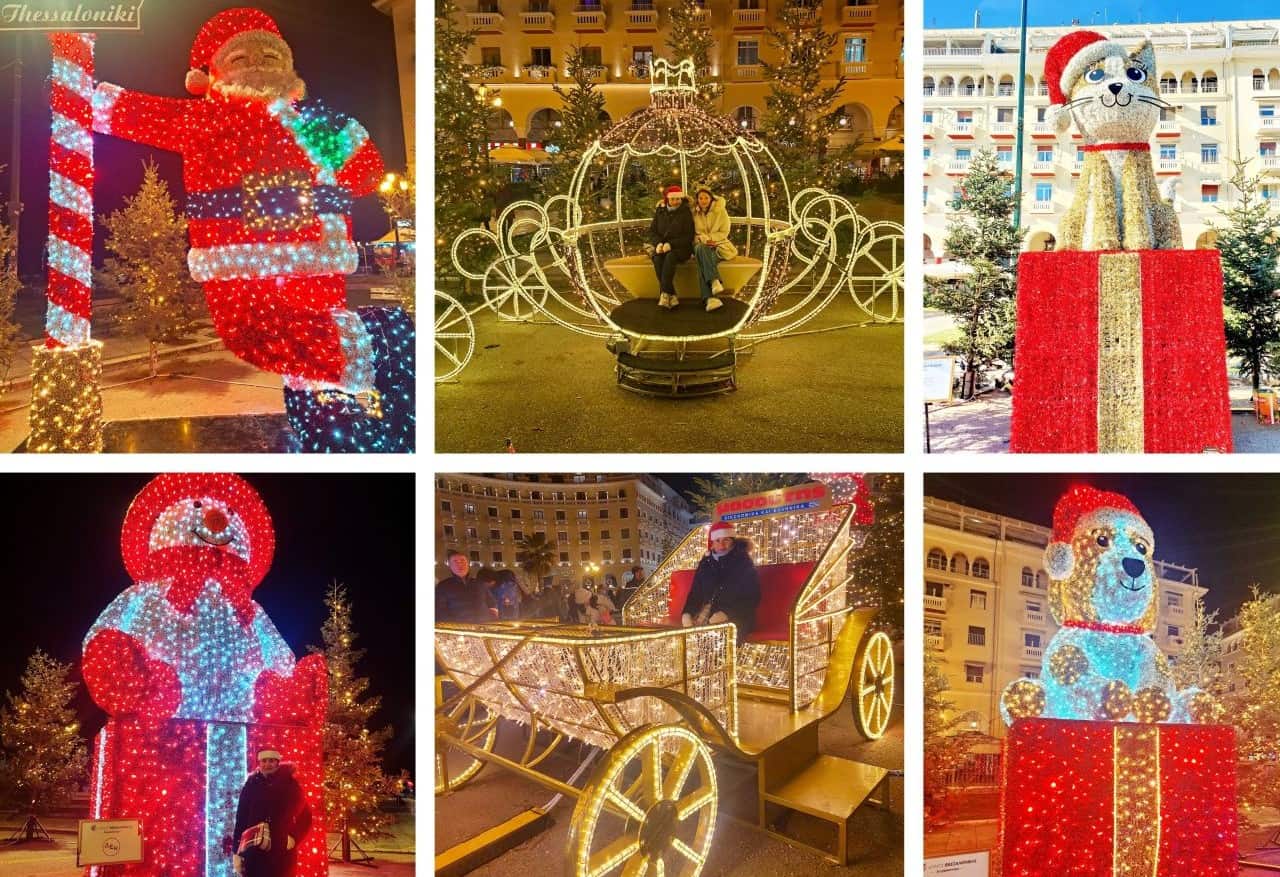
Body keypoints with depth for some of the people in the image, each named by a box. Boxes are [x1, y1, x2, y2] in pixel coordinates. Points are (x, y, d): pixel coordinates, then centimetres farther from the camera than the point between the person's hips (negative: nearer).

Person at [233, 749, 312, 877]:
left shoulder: (290, 785, 4)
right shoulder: (251, 785, 4)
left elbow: (305, 817, 8)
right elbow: (240, 819, 4)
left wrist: (293, 837, -7)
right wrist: (237, 852, -1)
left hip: (282, 852, 0)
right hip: (253, 852, 0)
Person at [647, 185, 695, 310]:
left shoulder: (686, 213, 0)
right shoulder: (660, 212, 11)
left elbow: (688, 237, -6)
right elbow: (652, 231, 10)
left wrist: (671, 244, -19)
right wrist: (658, 243, -11)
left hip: (680, 248, -3)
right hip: (662, 247, 3)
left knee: (670, 257, -37)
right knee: (657, 259, -31)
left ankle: (664, 294, -41)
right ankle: (672, 297, -32)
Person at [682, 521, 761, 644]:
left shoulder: (743, 563, 4)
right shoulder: (706, 563, 16)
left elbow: (750, 597, -6)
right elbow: (695, 593, 15)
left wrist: (725, 614, -20)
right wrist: (687, 614, -7)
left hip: (735, 619, -4)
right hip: (706, 614, 4)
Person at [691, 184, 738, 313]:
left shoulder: (720, 211, 3)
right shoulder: (694, 213, 9)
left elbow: (724, 232, 1)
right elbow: (694, 234, 11)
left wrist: (710, 238, -15)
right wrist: (704, 240, -10)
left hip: (718, 245, -1)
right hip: (701, 245, 2)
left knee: (703, 262, -36)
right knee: (701, 249, -39)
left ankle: (709, 298, -50)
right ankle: (715, 281, -55)